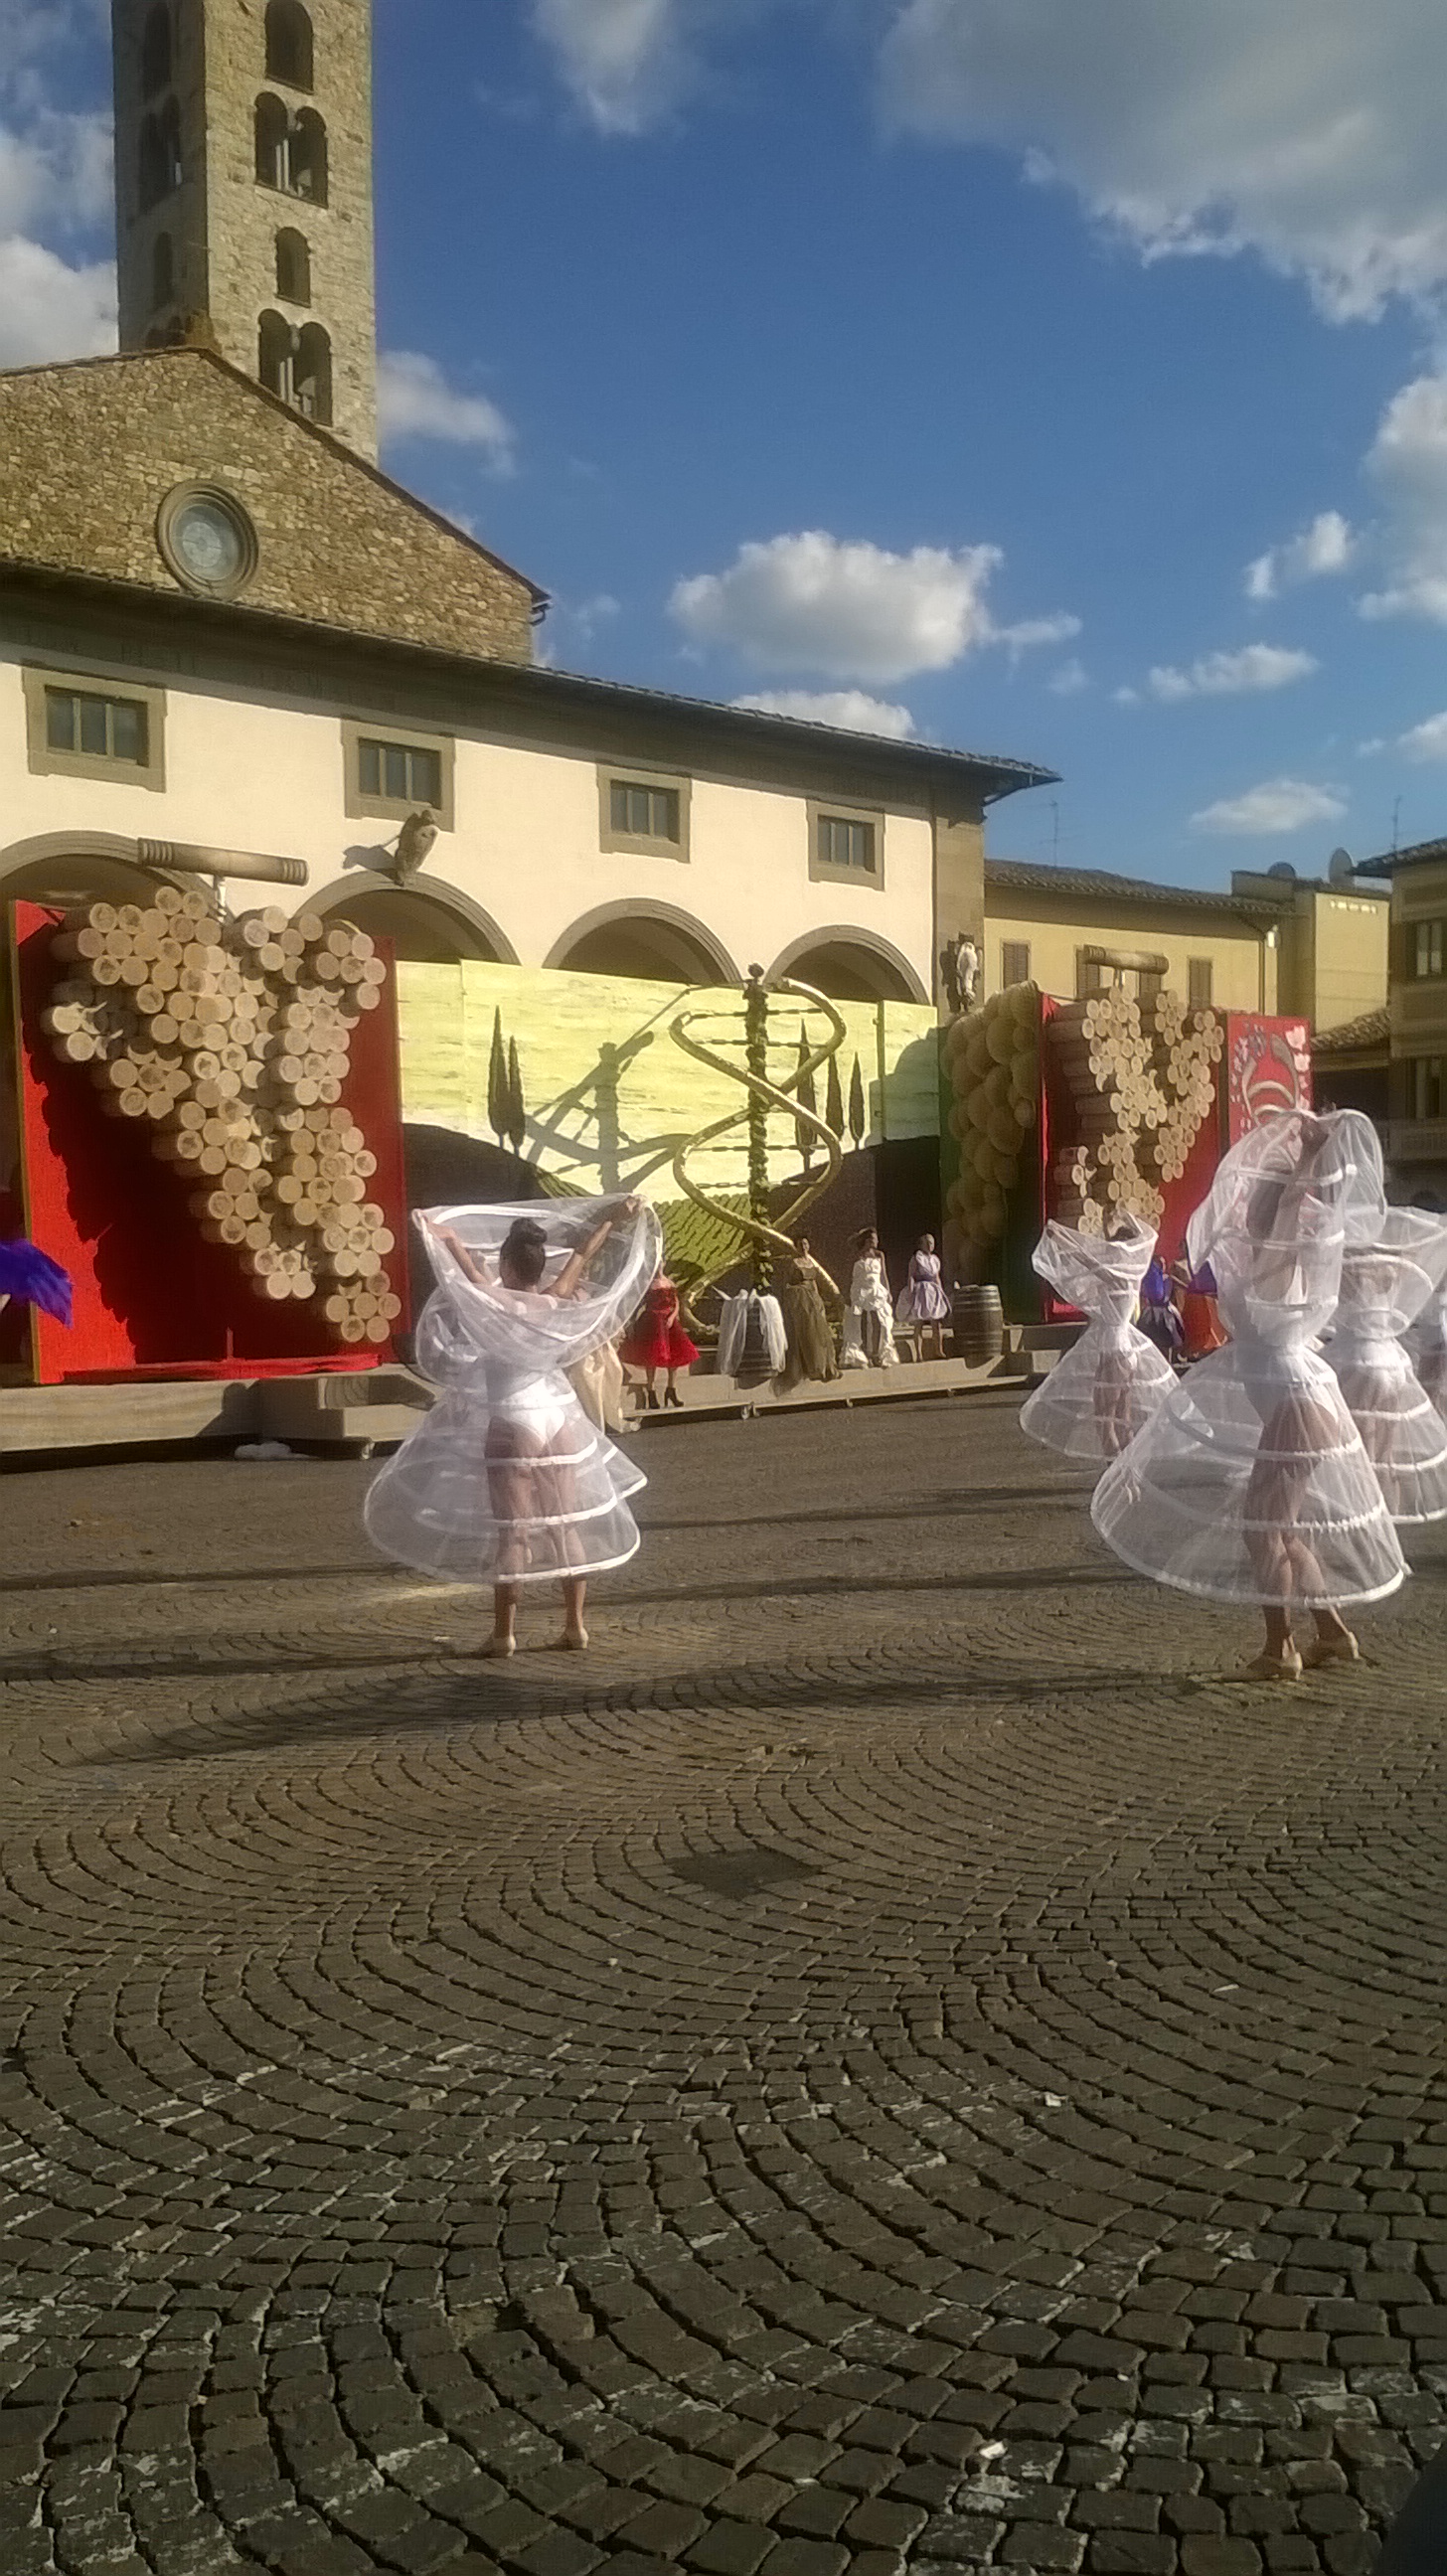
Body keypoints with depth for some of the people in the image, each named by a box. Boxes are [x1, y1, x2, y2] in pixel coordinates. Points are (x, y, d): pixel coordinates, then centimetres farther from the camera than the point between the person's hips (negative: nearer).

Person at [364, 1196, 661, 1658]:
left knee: (511, 1529, 0)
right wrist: (615, 1219, 20)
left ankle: (504, 1631, 4)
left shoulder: (498, 1307, -12)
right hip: (559, 1418, 4)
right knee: (568, 1525, 10)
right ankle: (575, 1624, 15)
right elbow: (582, 1255, 11)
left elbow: (468, 1268, -23)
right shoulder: (558, 1303, -1)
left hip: (511, 1425, -4)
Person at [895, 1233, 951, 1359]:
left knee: (937, 1322, 0)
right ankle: (919, 1353, -8)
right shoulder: (916, 1258, -2)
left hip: (934, 1292, 6)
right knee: (919, 1323, -7)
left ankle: (938, 1351, 5)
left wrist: (941, 1293, 18)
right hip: (920, 1290, -6)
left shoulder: (935, 1259, 16)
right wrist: (910, 1292, -17)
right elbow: (911, 1276, -7)